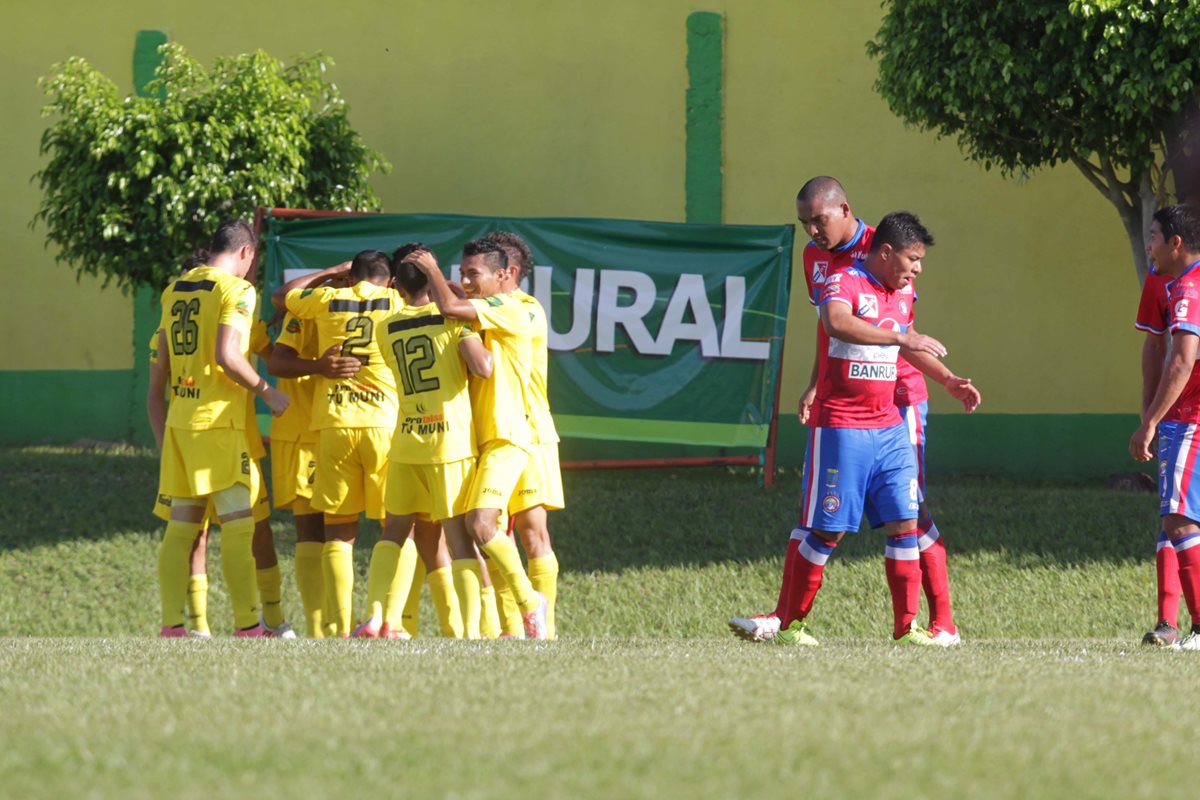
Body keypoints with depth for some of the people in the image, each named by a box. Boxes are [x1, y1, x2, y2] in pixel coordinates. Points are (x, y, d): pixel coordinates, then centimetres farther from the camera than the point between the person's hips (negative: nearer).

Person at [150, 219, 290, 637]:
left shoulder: (174, 290, 14)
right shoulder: (236, 290, -8)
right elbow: (226, 355, -20)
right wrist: (266, 391, -7)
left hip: (179, 420, 7)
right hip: (218, 420, -7)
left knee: (181, 525, 8)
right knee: (238, 521, -6)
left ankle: (171, 625, 6)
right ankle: (247, 624, -10)